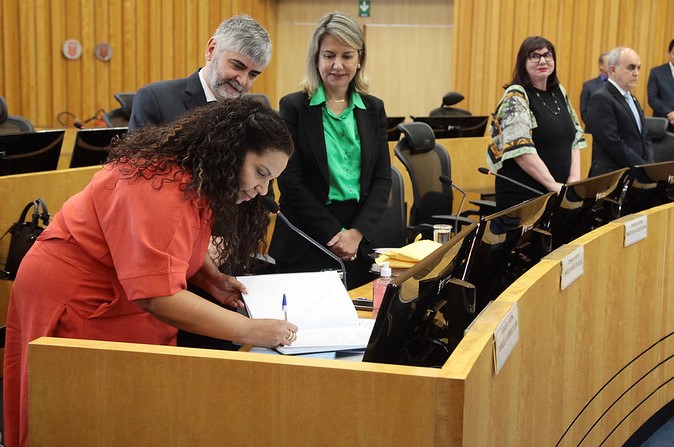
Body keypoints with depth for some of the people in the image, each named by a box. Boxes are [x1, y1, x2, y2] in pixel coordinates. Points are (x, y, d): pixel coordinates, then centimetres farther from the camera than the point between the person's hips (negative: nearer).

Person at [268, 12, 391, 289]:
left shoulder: (373, 109, 9)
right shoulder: (293, 107, -3)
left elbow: (383, 178, 5)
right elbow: (290, 181, -8)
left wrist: (357, 233, -9)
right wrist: (334, 234, -12)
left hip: (360, 242, 3)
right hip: (305, 243, -3)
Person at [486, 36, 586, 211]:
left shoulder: (559, 92, 13)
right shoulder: (516, 97, -9)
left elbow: (575, 137, 15)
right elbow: (520, 148, -19)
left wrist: (575, 177, -1)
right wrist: (553, 185, -22)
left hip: (561, 193, 6)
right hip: (521, 195, -6)